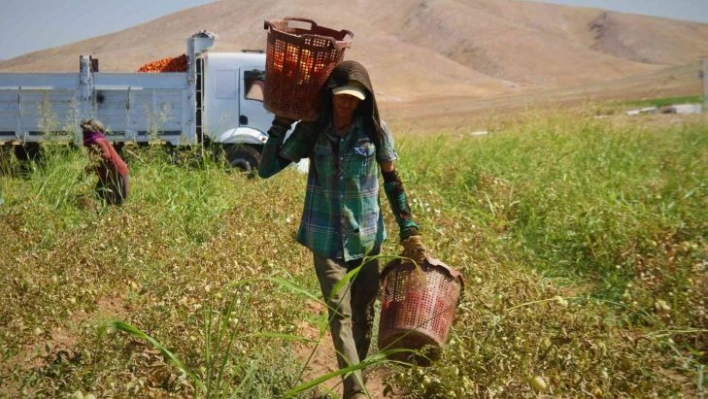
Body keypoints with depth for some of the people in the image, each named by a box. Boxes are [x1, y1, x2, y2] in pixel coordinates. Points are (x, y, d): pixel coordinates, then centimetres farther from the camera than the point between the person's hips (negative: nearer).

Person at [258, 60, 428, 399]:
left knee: (364, 315, 12)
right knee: (341, 316, -7)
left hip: (366, 237, 1)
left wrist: (409, 230, 1)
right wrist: (282, 121, -9)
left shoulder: (375, 131, -4)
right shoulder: (311, 130, -3)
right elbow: (266, 169, -4)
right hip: (326, 239, -1)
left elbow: (392, 182, 4)